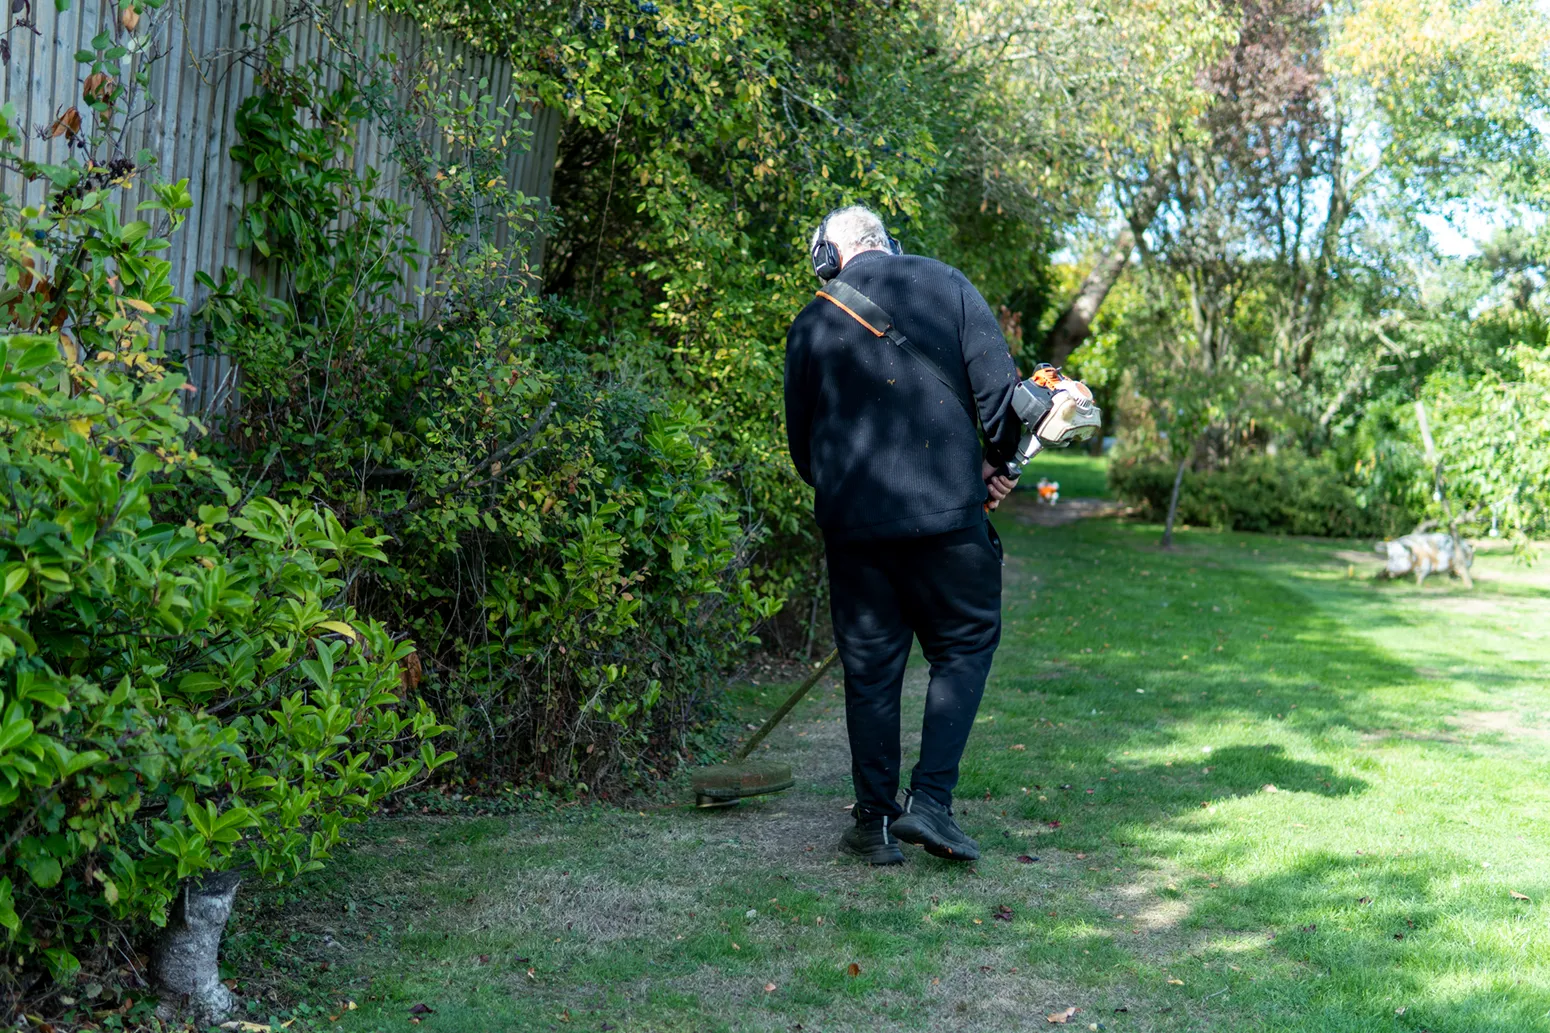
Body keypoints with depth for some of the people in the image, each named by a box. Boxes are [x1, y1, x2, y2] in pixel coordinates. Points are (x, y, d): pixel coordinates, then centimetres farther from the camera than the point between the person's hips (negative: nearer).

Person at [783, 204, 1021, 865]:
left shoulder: (812, 323, 8)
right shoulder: (944, 285, 3)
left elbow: (801, 444, 12)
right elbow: (998, 383, -3)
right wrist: (997, 464, 11)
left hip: (851, 520, 2)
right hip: (947, 513, -2)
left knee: (869, 668, 10)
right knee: (964, 645, 12)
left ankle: (875, 823, 14)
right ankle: (930, 800, 1)